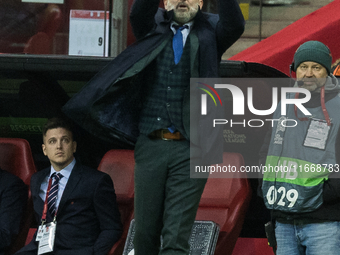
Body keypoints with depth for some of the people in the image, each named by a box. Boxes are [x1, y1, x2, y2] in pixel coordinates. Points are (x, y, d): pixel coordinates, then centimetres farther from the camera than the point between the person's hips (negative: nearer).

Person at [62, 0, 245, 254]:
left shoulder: (210, 32, 9)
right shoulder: (153, 29, 12)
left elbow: (235, 25, -12)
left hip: (190, 149, -2)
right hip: (151, 145, 2)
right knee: (145, 231, 7)